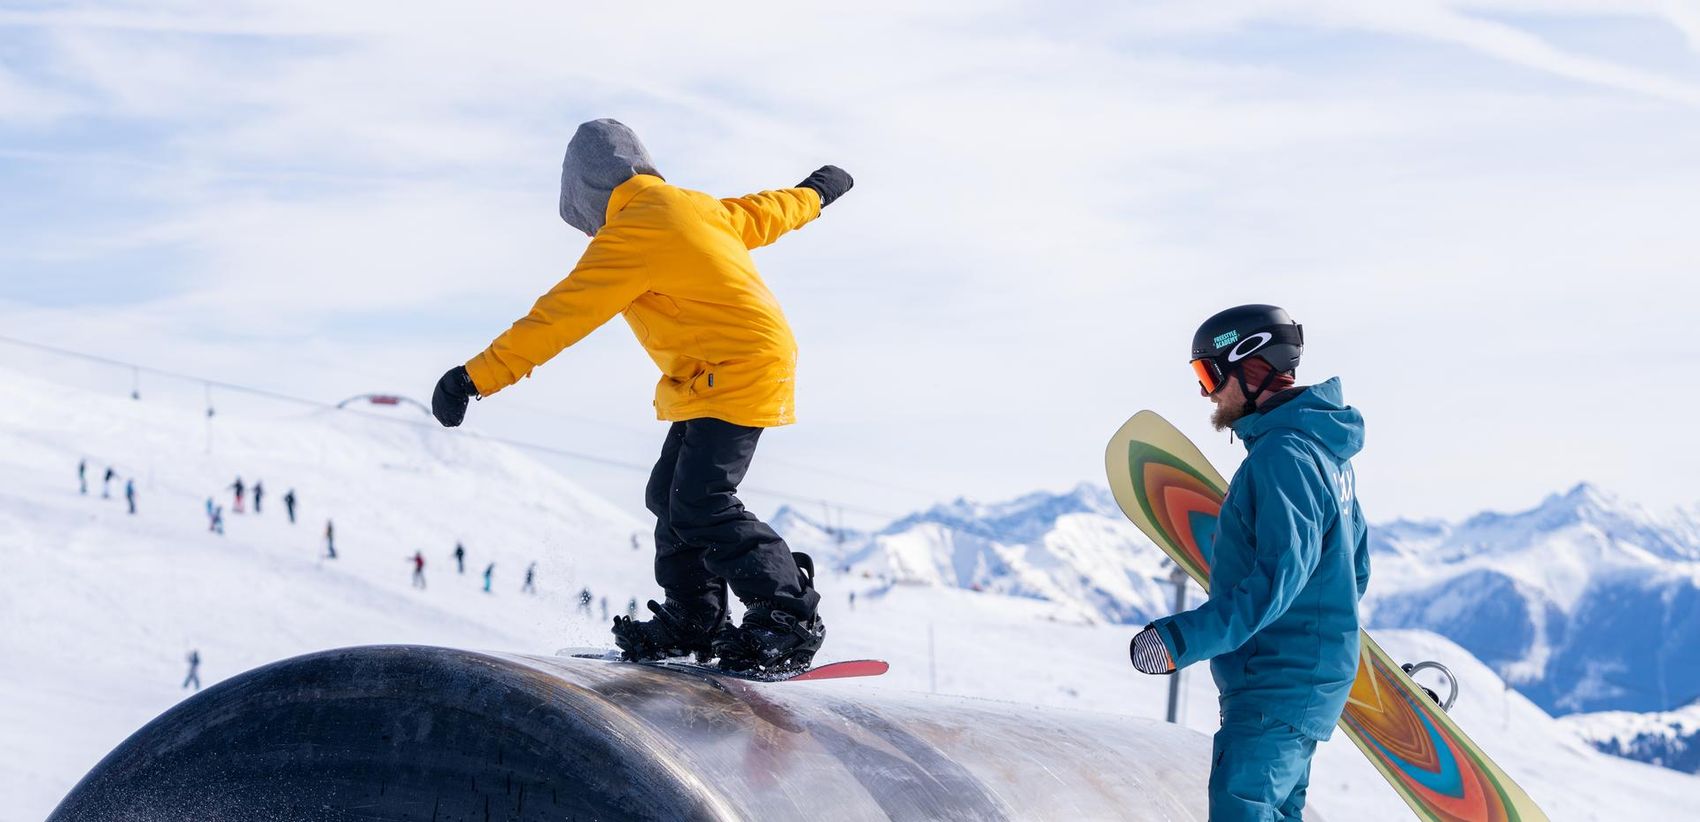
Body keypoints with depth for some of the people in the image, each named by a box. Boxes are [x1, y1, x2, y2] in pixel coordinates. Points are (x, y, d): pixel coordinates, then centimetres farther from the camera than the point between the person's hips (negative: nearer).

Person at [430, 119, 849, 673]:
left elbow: (559, 317, -19)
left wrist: (476, 378, -19)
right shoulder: (694, 206, 12)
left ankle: (790, 622, -15)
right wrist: (813, 193, 53)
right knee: (670, 496, 11)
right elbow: (758, 215, 30)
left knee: (699, 505, -15)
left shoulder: (630, 237, -16)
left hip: (734, 374, -11)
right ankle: (692, 619, 17)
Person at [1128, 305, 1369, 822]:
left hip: (1278, 685, -11)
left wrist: (1184, 638, -30)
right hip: (1316, 675, 11)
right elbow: (1354, 570, 21)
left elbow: (1281, 575, -28)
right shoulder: (1323, 449, 14)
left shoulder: (1282, 455, -19)